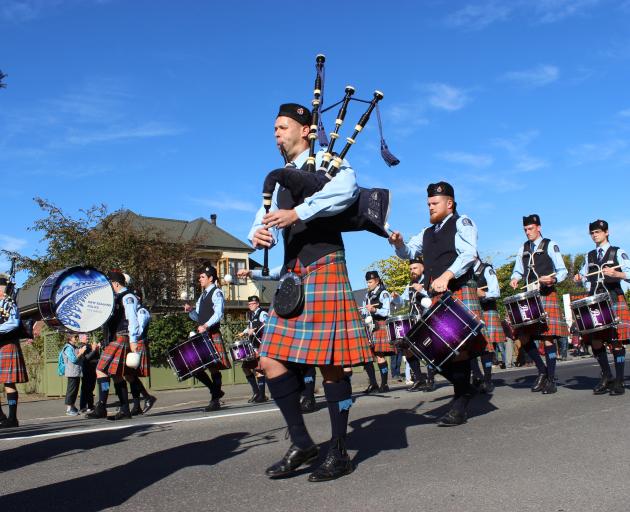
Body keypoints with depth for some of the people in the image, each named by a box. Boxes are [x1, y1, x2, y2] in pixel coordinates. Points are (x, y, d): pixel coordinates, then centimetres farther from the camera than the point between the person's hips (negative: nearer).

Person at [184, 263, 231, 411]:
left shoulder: (216, 293, -4)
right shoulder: (202, 296, 21)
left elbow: (218, 313, -17)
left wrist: (206, 326, -28)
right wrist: (190, 311, 4)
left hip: (213, 335, -8)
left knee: (214, 367, -5)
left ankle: (215, 400, 1)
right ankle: (216, 391, 19)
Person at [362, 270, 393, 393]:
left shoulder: (383, 293, -1)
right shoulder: (367, 295, 19)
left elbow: (386, 312, -9)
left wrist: (374, 310, -24)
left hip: (379, 327, -7)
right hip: (368, 328, 7)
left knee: (379, 355, -8)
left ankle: (384, 384, -2)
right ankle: (373, 383, 8)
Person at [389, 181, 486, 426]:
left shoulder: (462, 223, 3)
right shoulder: (427, 233, 24)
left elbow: (469, 254, -11)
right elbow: (408, 252, 23)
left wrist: (446, 276, -26)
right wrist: (399, 243, -1)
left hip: (460, 293, -6)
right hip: (437, 297, 7)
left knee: (458, 346, -13)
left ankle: (460, 406, -7)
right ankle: (464, 389, 20)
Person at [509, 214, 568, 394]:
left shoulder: (550, 246, 3)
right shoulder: (523, 249, 17)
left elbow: (563, 271, 1)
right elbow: (518, 270, 24)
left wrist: (553, 279, -19)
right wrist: (515, 279, 1)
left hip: (547, 296, -5)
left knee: (548, 336, -7)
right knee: (523, 336, -3)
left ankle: (551, 380, 1)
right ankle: (542, 370, 16)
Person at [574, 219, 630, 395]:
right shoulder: (589, 256, 18)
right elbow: (585, 277, 25)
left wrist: (616, 274, -23)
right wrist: (580, 279, 3)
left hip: (614, 301, -4)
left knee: (616, 340, -6)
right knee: (595, 341, 1)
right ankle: (607, 376, 18)